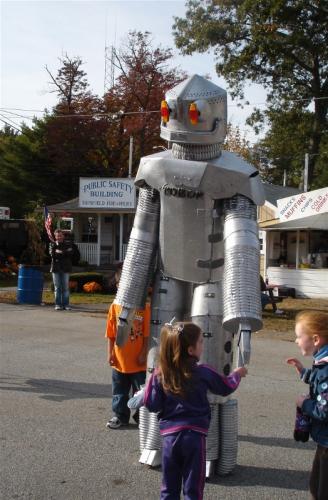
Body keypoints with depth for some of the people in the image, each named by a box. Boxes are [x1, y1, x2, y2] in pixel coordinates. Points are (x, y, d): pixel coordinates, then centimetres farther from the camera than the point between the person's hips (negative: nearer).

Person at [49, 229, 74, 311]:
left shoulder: (68, 244, 7)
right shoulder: (52, 244, 8)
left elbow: (70, 253, -9)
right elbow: (52, 253, -8)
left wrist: (59, 252, -12)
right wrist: (64, 253, -15)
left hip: (65, 268, 0)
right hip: (56, 268, 0)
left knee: (65, 287, 1)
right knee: (57, 288, 2)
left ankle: (66, 304, 6)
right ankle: (58, 304, 7)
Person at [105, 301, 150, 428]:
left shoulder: (145, 308, -10)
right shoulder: (115, 307, -3)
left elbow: (147, 335, -8)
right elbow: (110, 334, 2)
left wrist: (143, 354, -9)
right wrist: (110, 353, 1)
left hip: (138, 362, -2)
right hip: (119, 360, 3)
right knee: (119, 391, 16)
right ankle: (119, 416, 32)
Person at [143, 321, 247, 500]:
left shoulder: (159, 374, -5)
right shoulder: (203, 373, -6)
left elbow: (152, 404, -5)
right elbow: (226, 387, 10)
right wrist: (237, 374, 29)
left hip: (170, 435, 2)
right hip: (195, 435, -1)